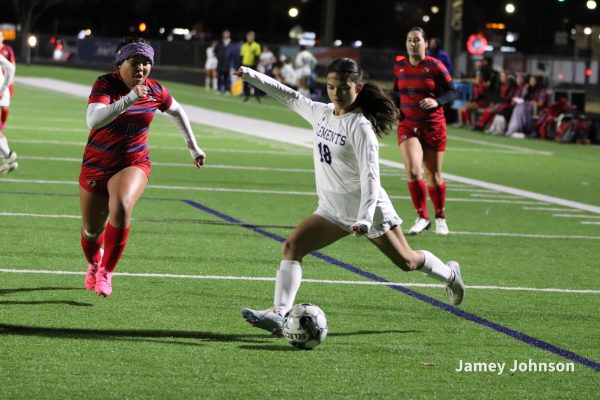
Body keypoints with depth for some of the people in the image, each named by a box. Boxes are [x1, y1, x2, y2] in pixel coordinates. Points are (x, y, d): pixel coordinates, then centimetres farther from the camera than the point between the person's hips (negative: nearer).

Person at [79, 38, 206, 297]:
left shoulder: (155, 91, -6)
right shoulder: (105, 84, -17)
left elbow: (177, 112, 16)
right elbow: (93, 120, -35)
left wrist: (193, 147, 21)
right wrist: (129, 99, -43)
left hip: (134, 164, 1)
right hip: (97, 165, 0)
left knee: (121, 207, -32)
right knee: (91, 231, 11)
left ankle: (106, 272, -15)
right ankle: (94, 265, 48)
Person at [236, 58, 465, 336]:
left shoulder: (360, 127, -20)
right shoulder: (321, 113, 1)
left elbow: (370, 176, -25)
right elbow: (290, 97, 16)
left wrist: (365, 218, -36)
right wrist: (252, 76, 13)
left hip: (369, 209, -6)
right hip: (333, 210, 6)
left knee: (406, 261, 8)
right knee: (292, 247, -13)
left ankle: (450, 274, 39)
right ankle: (279, 314, -21)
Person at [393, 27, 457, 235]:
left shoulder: (435, 66, -8)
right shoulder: (399, 66, 3)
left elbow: (452, 91, -4)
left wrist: (437, 101, -22)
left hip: (433, 126, -2)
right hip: (408, 125, 2)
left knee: (433, 175, 7)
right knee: (413, 171, -17)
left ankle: (440, 218, 29)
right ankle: (422, 217, -2)